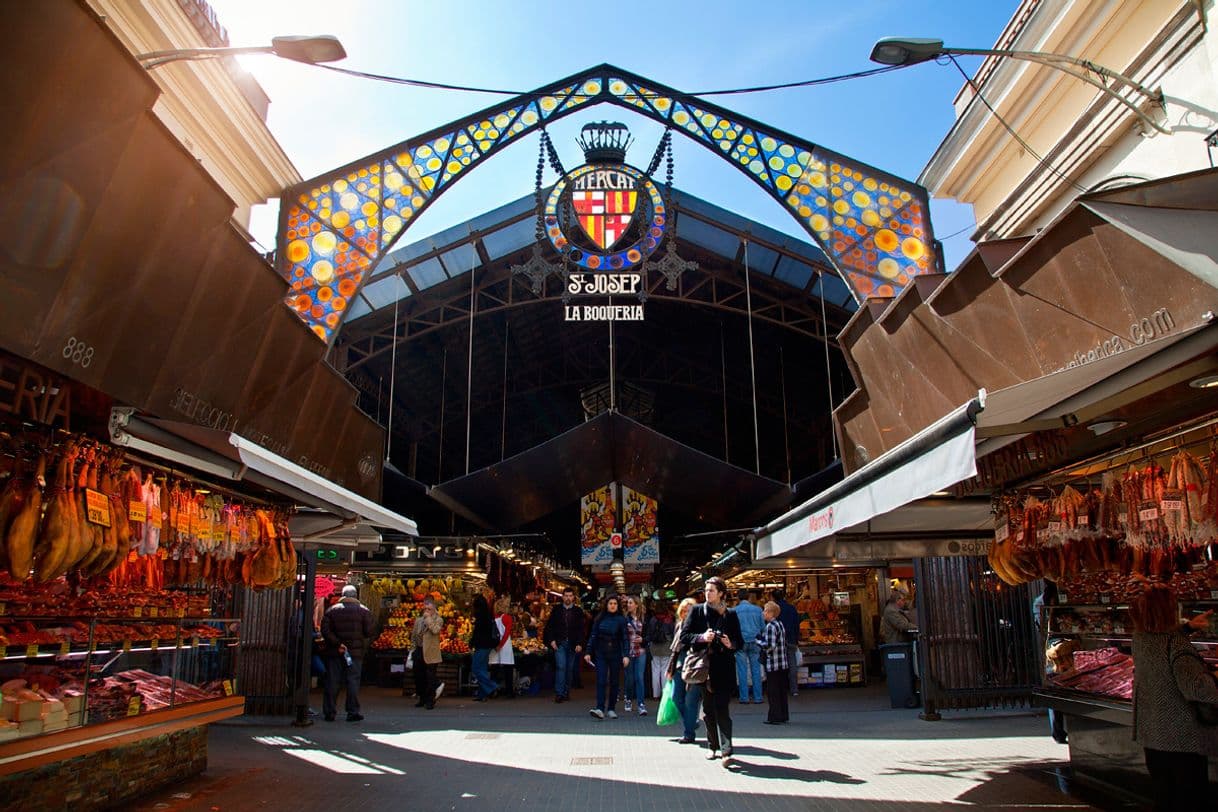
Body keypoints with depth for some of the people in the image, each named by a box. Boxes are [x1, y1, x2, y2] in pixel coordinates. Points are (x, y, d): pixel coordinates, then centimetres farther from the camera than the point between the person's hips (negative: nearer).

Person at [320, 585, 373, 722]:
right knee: (353, 681, 3)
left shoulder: (332, 610, 4)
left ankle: (329, 712, 9)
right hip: (356, 651, -1)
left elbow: (325, 630, -7)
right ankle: (353, 712, 3)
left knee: (332, 681, 7)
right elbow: (369, 632, -4)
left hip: (335, 652, 1)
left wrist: (337, 644, -9)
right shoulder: (363, 610, 1)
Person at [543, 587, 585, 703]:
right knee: (561, 667, -12)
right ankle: (559, 693, -9)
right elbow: (549, 626, 5)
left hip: (572, 644, 1)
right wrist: (551, 640, -5)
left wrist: (579, 643, -8)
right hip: (559, 644, -1)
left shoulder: (578, 611, 4)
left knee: (569, 669, 7)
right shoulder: (556, 610, 5)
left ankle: (566, 692, 18)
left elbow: (581, 629, 1)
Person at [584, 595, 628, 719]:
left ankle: (611, 709, 16)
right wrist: (588, 652, 0)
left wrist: (625, 655, -15)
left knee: (614, 682, 7)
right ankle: (600, 709, -16)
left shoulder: (621, 620, -1)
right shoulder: (600, 619, 3)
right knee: (601, 681, -10)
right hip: (601, 654, 0)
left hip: (615, 654, 0)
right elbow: (593, 636, 5)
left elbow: (624, 638, -5)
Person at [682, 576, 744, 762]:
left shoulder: (731, 614, 6)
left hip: (723, 668, -1)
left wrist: (731, 644, -11)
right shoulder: (697, 611, 6)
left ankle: (726, 749, -9)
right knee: (707, 709, 8)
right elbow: (684, 635, 3)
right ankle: (713, 746, 21)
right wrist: (701, 638, -14)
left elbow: (740, 642, 11)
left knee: (723, 708, -9)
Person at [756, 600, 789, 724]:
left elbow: (769, 646, -23)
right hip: (782, 664, 9)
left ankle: (775, 717, 4)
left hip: (772, 665, -9)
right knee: (782, 691, 14)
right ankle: (784, 716, 21)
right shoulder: (780, 625, 12)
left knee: (772, 692, 0)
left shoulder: (770, 627, -17)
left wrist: (758, 642, -8)